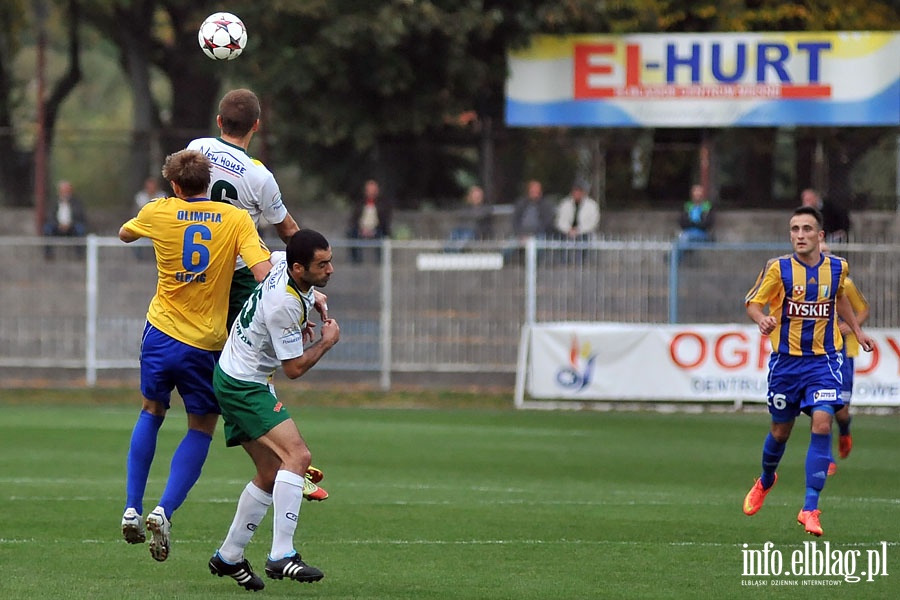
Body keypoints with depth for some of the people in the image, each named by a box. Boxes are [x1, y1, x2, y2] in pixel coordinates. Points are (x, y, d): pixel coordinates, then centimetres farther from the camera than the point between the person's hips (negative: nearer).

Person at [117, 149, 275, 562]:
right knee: (201, 429, 13)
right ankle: (164, 511, -6)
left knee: (151, 412, 24)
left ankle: (132, 509, 15)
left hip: (160, 334, 2)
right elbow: (263, 273, -18)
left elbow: (124, 234, 21)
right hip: (206, 344, -2)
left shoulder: (158, 214, -1)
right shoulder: (237, 219, -6)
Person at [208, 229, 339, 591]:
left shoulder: (284, 268, -1)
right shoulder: (284, 305, -28)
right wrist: (327, 342, -3)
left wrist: (312, 300, 21)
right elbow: (294, 368, -18)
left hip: (236, 380, 10)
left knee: (271, 474, 13)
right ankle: (282, 555, -28)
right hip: (243, 386, -10)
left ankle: (228, 557, 23)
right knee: (297, 455, -23)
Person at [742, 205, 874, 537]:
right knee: (781, 430, 12)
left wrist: (856, 330, 20)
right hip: (786, 360, -1)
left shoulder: (837, 268, -1)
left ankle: (810, 509, -16)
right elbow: (752, 303, -7)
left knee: (822, 423, -18)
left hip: (823, 360, 1)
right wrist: (762, 319, -28)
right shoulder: (778, 268, -9)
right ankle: (765, 481, 45)